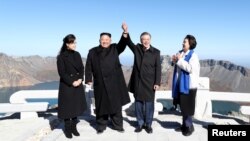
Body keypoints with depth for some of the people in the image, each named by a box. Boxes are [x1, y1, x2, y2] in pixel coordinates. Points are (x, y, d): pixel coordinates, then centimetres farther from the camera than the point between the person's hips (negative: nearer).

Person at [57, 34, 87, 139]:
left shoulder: (77, 54, 7)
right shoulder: (61, 57, -9)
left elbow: (82, 68, 7)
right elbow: (61, 72, -13)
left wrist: (80, 79, -9)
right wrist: (72, 82, -17)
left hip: (78, 85, 5)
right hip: (66, 86, -5)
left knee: (76, 106, 10)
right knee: (67, 107, 3)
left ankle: (74, 127, 22)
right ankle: (67, 129, 17)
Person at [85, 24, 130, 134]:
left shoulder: (115, 49, 5)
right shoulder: (93, 52, 5)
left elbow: (123, 44, -13)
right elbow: (88, 67, 5)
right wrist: (89, 79, -2)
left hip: (114, 82, 0)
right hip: (100, 83, 0)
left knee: (116, 104, 8)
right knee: (102, 105, 8)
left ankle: (118, 125, 21)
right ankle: (101, 126, 22)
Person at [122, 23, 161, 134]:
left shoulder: (156, 52, -2)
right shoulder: (137, 48, 6)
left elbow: (158, 68, -3)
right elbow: (129, 42, -9)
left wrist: (157, 82, -8)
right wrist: (126, 32, -27)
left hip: (150, 83, -2)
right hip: (138, 82, 2)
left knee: (149, 104, 6)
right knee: (138, 103, 10)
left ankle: (148, 125, 21)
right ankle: (140, 123, 24)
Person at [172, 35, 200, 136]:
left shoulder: (193, 55, -13)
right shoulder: (181, 53, 11)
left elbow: (190, 68, -25)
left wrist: (180, 60, -20)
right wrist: (175, 61, 0)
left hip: (189, 85, -8)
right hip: (180, 84, 8)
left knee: (187, 107, -2)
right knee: (182, 106, 15)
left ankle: (189, 127, 15)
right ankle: (185, 125, 29)